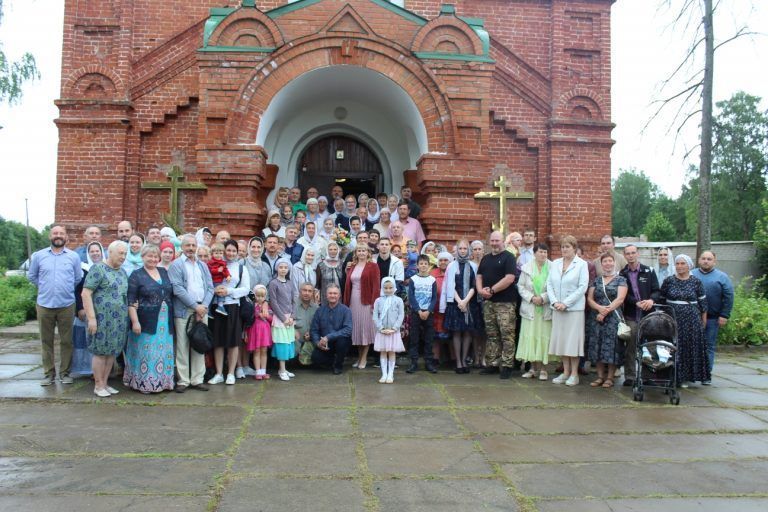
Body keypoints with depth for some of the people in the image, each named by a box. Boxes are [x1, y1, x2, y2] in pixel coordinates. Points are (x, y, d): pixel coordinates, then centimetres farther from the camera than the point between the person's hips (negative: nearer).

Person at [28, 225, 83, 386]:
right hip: (44, 305, 1)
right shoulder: (38, 255, 3)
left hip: (67, 305, -1)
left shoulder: (74, 256, 1)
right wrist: (45, 287, 11)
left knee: (66, 341, 4)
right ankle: (49, 373, 17)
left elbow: (79, 279, 10)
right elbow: (31, 276, 14)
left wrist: (66, 289, 11)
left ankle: (64, 372, 15)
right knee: (46, 341, 8)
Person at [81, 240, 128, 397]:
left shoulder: (123, 272, 14)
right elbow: (86, 293, -14)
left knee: (112, 351, 11)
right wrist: (91, 318, -18)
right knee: (100, 351, 1)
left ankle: (105, 383, 21)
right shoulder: (98, 269, -8)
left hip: (119, 320, 7)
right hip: (103, 318, -7)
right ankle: (98, 385, 11)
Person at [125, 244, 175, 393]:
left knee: (163, 353, 9)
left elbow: (172, 294, 16)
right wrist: (135, 321, -16)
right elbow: (130, 301, -7)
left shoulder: (164, 272, 11)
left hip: (165, 322, 5)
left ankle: (162, 381, 19)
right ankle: (144, 383, 11)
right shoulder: (136, 275, -3)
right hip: (146, 322, -5)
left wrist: (171, 318, 11)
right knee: (146, 353, 0)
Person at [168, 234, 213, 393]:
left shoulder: (203, 266, 17)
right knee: (182, 347, -2)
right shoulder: (176, 264, 0)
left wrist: (204, 306, -6)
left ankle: (197, 380, 15)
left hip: (202, 310, 5)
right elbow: (177, 288, -11)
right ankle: (183, 381, 7)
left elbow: (210, 288, 11)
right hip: (183, 311, -5)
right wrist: (195, 306, -13)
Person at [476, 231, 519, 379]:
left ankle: (507, 366, -1)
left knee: (507, 334, -6)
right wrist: (480, 290, -4)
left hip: (505, 302, -6)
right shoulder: (485, 258, 17)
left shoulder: (508, 257, -3)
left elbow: (509, 278, -14)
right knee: (491, 334, 10)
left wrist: (492, 290, -13)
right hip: (488, 302, 6)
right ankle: (493, 364, 17)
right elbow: (479, 276, 16)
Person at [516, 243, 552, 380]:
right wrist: (531, 297, -8)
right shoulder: (526, 268, 5)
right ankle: (533, 368, 13)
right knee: (530, 337, 2)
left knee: (544, 337, -1)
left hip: (546, 309, -2)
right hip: (530, 308, 2)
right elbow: (521, 286, 5)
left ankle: (543, 369, 9)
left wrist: (543, 298, -15)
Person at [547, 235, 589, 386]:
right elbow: (549, 284, 7)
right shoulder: (555, 264, 9)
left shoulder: (581, 264, -3)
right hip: (557, 309, 4)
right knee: (561, 339, 7)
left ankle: (574, 374, 8)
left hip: (574, 308, -4)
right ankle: (566, 372, 17)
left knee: (573, 339, -1)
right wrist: (554, 302, -7)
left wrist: (565, 303, -13)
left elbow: (582, 287, -9)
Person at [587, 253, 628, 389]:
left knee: (611, 346, -4)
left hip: (613, 318, -3)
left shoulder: (620, 280, 3)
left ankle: (609, 377, 6)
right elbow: (589, 299, 6)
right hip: (596, 318, 3)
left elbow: (620, 299, -8)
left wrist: (605, 311, -15)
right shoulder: (596, 280, 13)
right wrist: (599, 308, -13)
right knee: (597, 346, 3)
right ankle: (600, 376, 13)